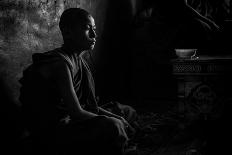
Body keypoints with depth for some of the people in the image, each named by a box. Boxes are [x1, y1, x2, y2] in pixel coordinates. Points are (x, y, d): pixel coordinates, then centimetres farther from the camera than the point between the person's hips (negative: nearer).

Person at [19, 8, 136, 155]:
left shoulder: (79, 60, 9)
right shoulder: (61, 63, -21)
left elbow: (87, 105, 15)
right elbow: (76, 112, -24)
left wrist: (115, 117, 3)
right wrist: (114, 121, -14)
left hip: (68, 121, 10)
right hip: (52, 130, -10)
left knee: (121, 121, 11)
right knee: (113, 127, -24)